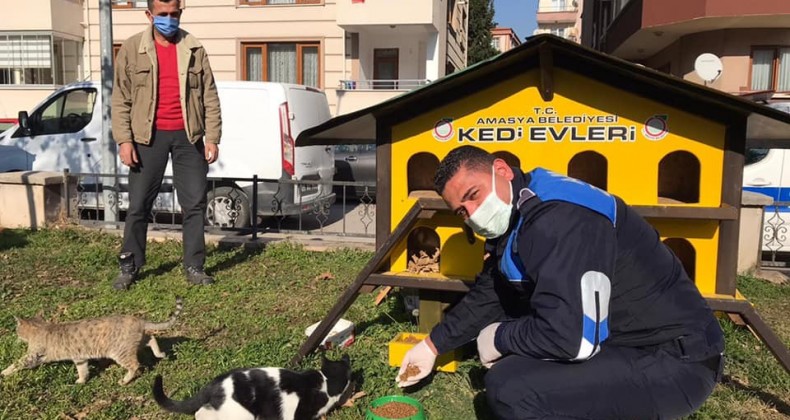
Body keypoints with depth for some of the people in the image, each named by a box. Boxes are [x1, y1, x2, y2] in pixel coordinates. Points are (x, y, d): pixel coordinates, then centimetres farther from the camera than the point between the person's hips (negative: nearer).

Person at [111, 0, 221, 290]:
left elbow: (210, 97, 5)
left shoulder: (194, 50, 6)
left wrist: (212, 138, -2)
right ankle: (129, 266, 18)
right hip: (149, 137, -1)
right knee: (139, 205, 3)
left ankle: (194, 266, 14)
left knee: (195, 203, 2)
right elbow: (121, 99, 1)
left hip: (187, 136, 1)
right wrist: (124, 140, -7)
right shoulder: (131, 49, 3)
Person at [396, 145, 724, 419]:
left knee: (508, 387, -26)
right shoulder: (511, 219, 7)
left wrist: (499, 339, -13)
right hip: (619, 338, 10)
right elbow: (486, 298, 19)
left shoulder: (559, 218, -26)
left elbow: (566, 337, -31)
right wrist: (433, 345, 20)